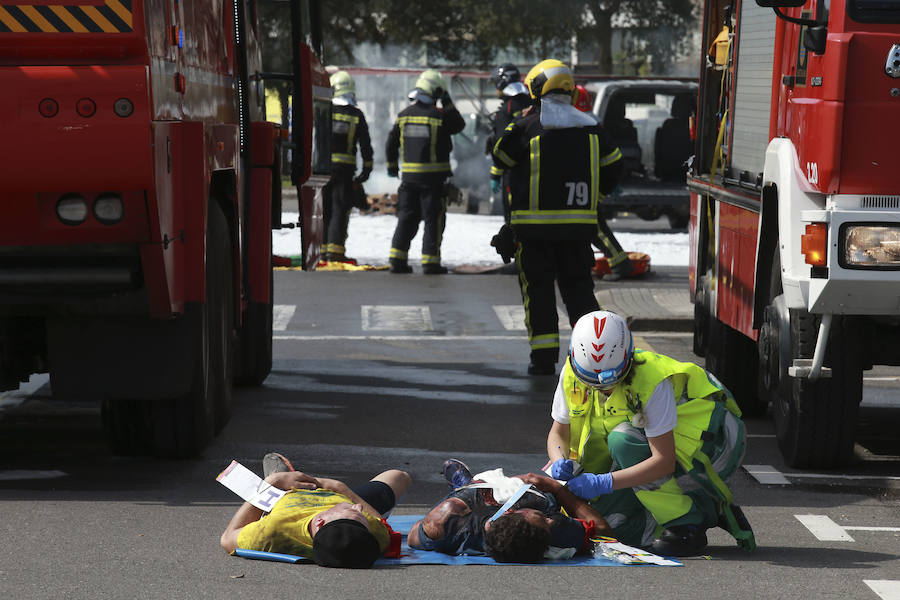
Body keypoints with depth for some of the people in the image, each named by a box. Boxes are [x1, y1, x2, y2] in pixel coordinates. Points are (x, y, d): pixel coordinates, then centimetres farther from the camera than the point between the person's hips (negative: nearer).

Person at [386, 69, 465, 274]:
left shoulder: (404, 115, 5)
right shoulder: (439, 115, -12)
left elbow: (392, 142, 12)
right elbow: (459, 125, 5)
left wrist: (392, 165, 25)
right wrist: (448, 103, 10)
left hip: (409, 175, 5)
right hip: (433, 176, -5)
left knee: (407, 218, 12)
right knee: (433, 219, 1)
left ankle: (397, 259, 9)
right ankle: (430, 262, -1)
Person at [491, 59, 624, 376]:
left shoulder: (526, 127, -8)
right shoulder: (590, 127, 6)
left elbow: (501, 159, 7)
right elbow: (614, 166, 13)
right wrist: (593, 195, 25)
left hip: (534, 223, -3)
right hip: (579, 223, 4)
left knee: (538, 288, 4)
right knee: (578, 287, 13)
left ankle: (544, 357, 0)